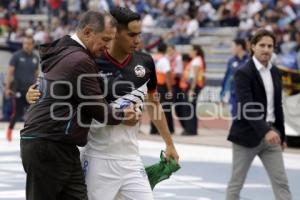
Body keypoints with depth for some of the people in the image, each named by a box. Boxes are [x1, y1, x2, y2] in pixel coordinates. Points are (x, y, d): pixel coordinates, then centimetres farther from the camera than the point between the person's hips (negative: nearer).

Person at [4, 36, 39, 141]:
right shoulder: (17, 56, -4)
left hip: (31, 90, 3)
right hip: (18, 89, -3)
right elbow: (10, 71, -5)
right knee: (18, 113, -1)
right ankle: (10, 129, 22)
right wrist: (7, 87, -10)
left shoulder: (35, 58, 8)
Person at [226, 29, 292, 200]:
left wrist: (282, 135, 16)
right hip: (248, 134, -6)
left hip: (271, 133, 6)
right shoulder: (244, 73, -13)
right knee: (236, 182, 5)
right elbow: (247, 107, -23)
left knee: (281, 182, 1)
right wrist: (265, 131, -34)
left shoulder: (275, 72, 9)